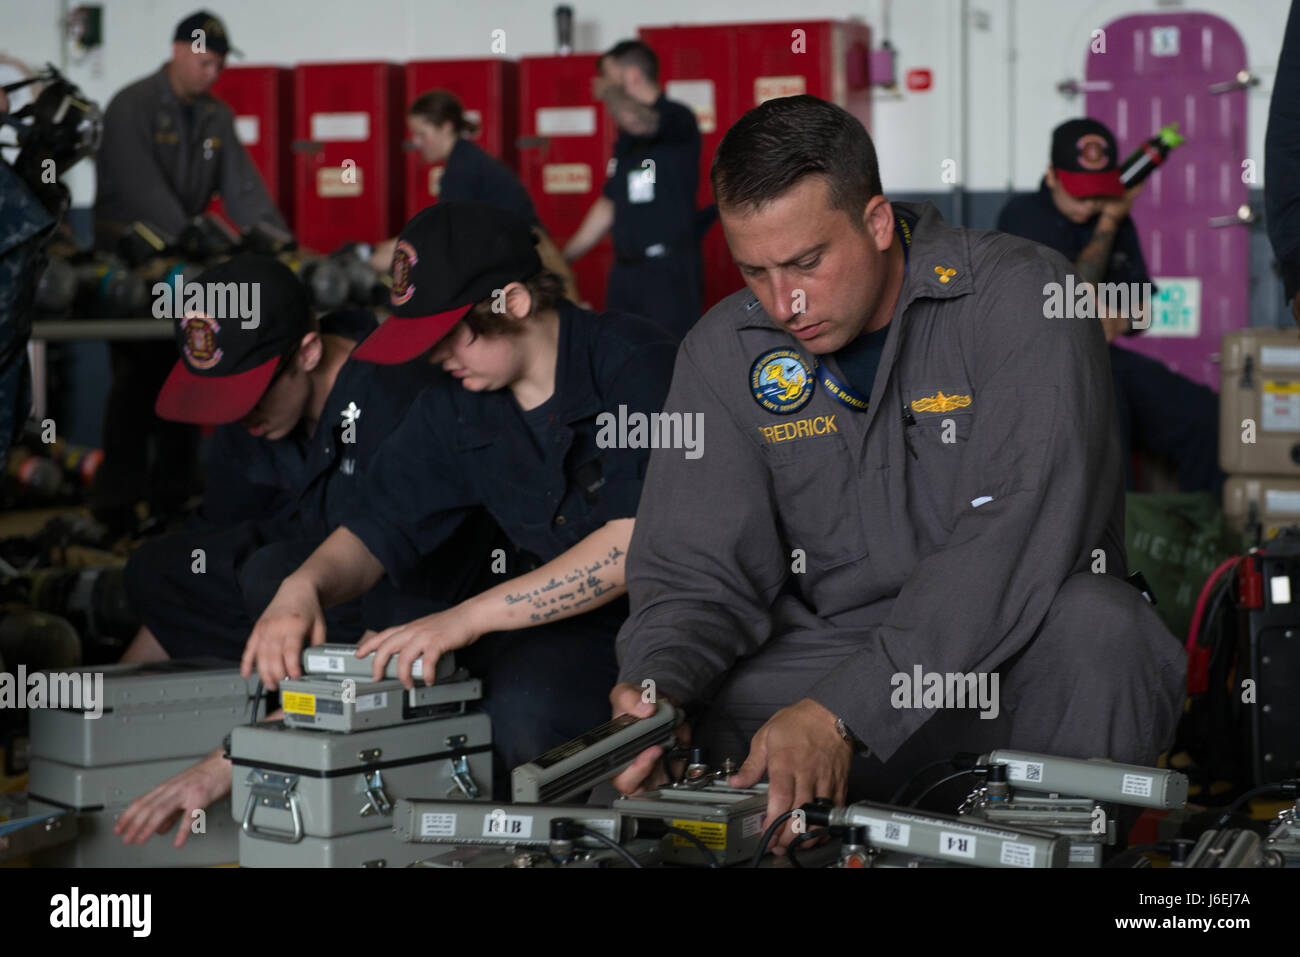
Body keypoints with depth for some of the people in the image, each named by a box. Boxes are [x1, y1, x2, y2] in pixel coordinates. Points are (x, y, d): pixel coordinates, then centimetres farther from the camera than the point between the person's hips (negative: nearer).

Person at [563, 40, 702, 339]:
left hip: (670, 269, -7)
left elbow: (635, 120, -29)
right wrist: (564, 257, 23)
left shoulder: (678, 119, -6)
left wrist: (609, 91, -9)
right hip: (625, 270, 7)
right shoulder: (625, 138, 18)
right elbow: (609, 205, 24)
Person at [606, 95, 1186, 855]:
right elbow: (694, 573, 2)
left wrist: (844, 711, -33)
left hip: (1020, 657, -3)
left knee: (1093, 625, -36)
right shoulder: (724, 352, 2)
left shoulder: (1019, 299, -13)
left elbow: (1017, 532, -25)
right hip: (828, 649, 3)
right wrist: (658, 686, -24)